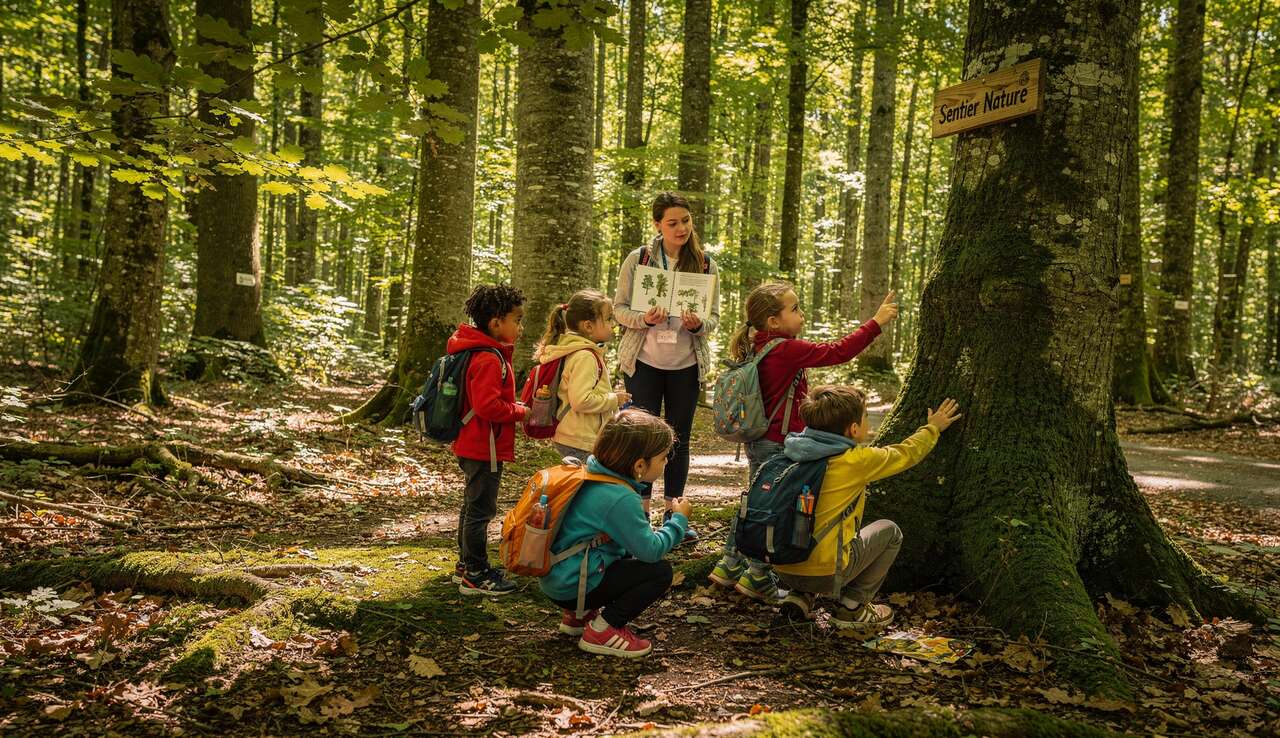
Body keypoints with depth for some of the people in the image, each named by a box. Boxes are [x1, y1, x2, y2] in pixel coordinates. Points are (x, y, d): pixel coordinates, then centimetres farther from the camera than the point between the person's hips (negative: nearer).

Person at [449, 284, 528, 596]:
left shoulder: (484, 353, 11)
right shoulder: (490, 360, -22)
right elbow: (487, 405, -29)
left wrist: (513, 406, 9)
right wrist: (520, 412, -16)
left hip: (472, 445, 11)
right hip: (485, 448, -11)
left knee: (473, 505, 19)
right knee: (481, 509, -2)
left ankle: (467, 565, 31)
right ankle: (476, 575, 6)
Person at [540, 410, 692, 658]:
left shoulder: (592, 478, 6)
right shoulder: (620, 498, -23)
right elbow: (651, 550, -19)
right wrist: (679, 519, -6)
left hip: (556, 578, 9)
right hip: (572, 587, -9)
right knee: (660, 572, -9)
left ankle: (579, 615, 21)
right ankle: (602, 630, -5)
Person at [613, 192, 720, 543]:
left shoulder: (705, 264, 1)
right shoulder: (638, 259, -4)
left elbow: (714, 317, 3)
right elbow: (619, 308, -1)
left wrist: (698, 324, -19)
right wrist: (644, 319, -21)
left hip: (686, 365, 2)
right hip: (643, 362, -2)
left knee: (679, 439, 10)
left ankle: (674, 514, 21)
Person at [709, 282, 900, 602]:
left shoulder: (759, 347, 5)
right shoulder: (788, 350, -22)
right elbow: (838, 351, -22)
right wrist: (876, 322, -18)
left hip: (758, 441, 9)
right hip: (779, 446, -9)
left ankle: (730, 566, 29)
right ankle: (758, 578, 12)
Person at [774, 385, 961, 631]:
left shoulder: (798, 453, 6)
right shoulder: (857, 461, -11)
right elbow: (906, 454, 7)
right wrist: (932, 428, 26)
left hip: (783, 569, 6)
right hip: (824, 574, -6)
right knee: (889, 531, 15)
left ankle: (800, 596, 17)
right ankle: (851, 606, 12)